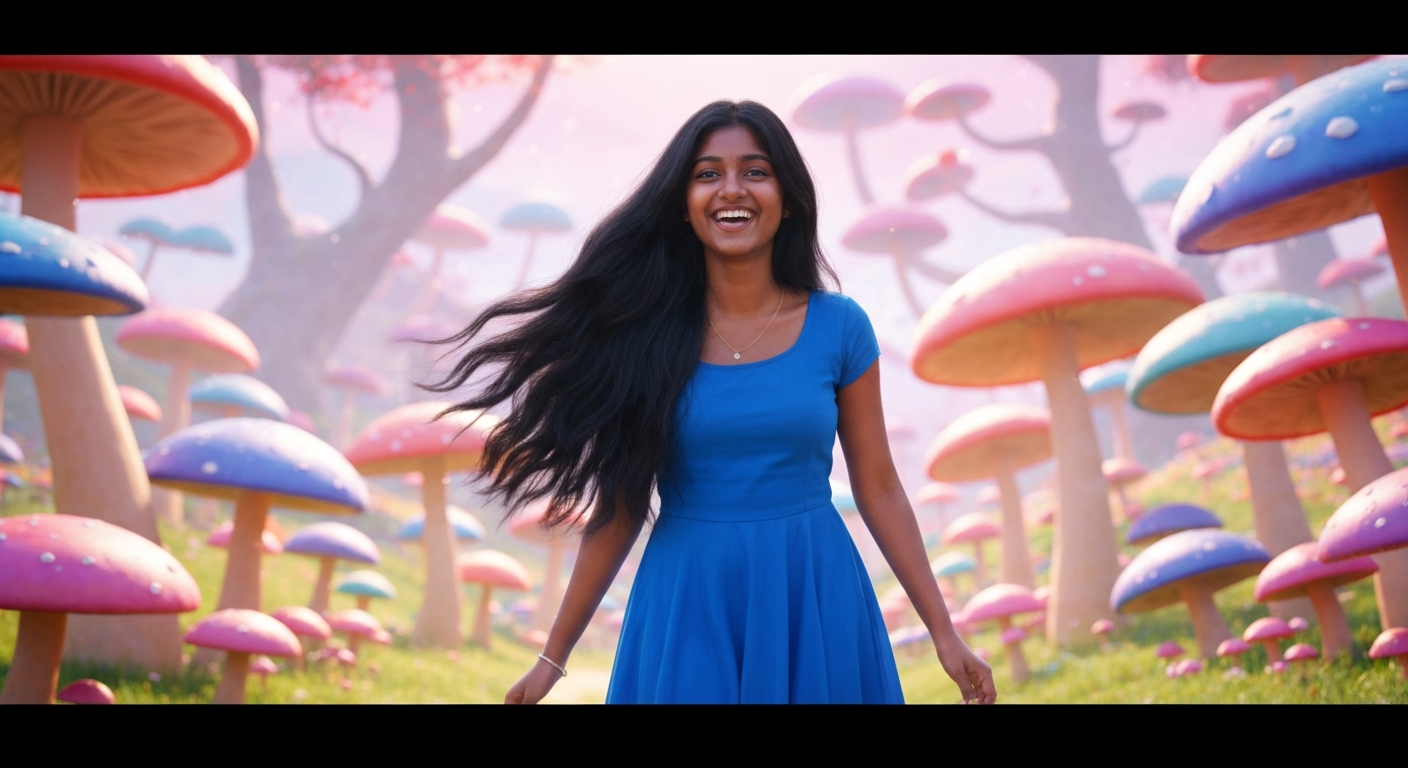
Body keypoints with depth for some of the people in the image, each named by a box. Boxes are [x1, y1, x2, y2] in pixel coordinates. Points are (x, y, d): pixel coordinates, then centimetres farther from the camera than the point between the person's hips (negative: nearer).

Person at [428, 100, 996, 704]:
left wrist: (944, 633, 0)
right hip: (687, 605, 0)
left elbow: (878, 490, 2)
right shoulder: (647, 331, -4)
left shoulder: (839, 326, -3)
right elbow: (620, 506, 0)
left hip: (814, 600, 1)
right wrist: (554, 657, 2)